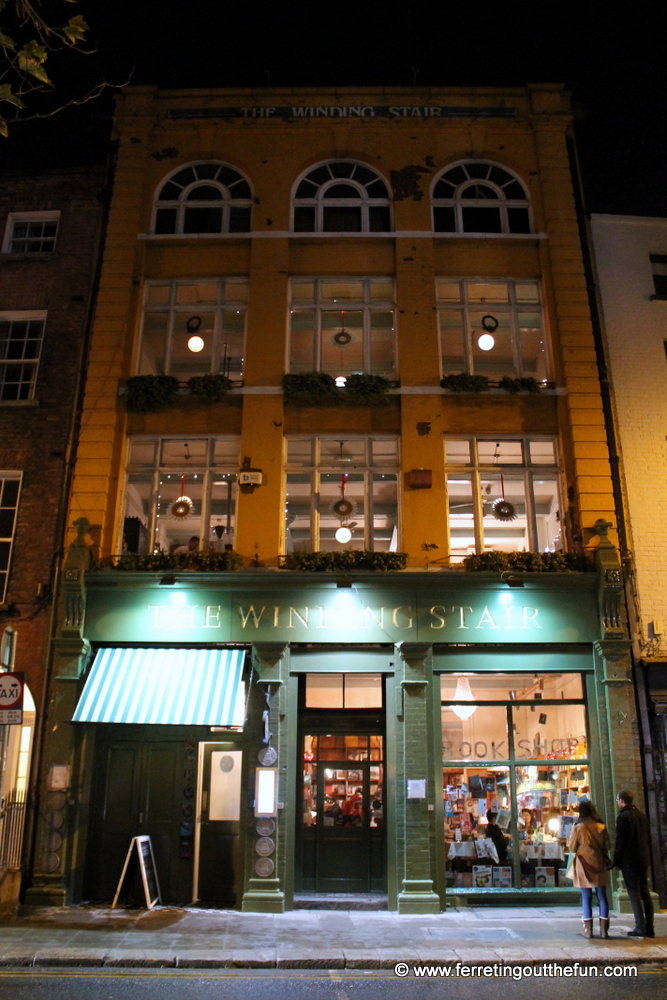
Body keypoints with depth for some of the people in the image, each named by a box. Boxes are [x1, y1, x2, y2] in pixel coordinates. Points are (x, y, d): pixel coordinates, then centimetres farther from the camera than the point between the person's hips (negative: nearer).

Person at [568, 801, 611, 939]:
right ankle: (604, 929, 9)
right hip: (599, 864, 2)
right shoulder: (601, 827, -2)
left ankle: (588, 929, 5)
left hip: (584, 865, -2)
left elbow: (572, 848, -4)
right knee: (602, 897, 8)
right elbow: (607, 846, 5)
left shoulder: (578, 827, -8)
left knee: (586, 898, 4)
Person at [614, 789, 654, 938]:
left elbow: (620, 841, -13)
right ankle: (649, 928, 12)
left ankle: (640, 928, -4)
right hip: (643, 859, 7)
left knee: (634, 893, -3)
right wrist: (644, 855, 20)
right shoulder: (641, 815, 10)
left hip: (629, 860, -7)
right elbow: (646, 837, 15)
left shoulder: (623, 817, -12)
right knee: (645, 892, 11)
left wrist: (617, 861, -6)